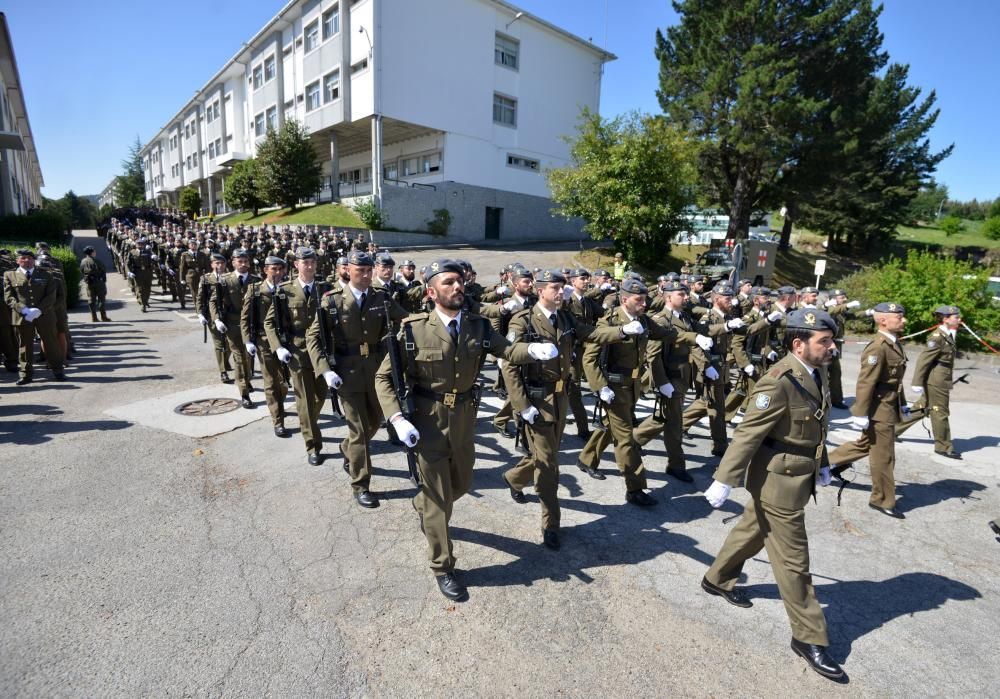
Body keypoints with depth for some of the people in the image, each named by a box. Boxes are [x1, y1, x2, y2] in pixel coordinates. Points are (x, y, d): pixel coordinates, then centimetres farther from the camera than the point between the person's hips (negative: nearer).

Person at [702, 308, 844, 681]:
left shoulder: (818, 372, 2)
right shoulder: (778, 383, -26)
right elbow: (746, 435, -25)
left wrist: (822, 465, 19)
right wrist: (723, 481, -23)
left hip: (799, 477, 9)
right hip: (778, 482, -9)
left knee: (752, 530, 25)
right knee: (793, 559, 6)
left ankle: (718, 579, 46)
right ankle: (809, 636, 24)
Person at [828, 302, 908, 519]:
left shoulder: (894, 344, 9)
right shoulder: (877, 347, -21)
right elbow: (865, 383, -23)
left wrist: (903, 403, 21)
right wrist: (861, 414, -22)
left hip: (889, 406, 9)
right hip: (879, 410, -9)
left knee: (865, 444, 22)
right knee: (884, 456, 4)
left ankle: (829, 461, 36)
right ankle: (883, 500, 19)